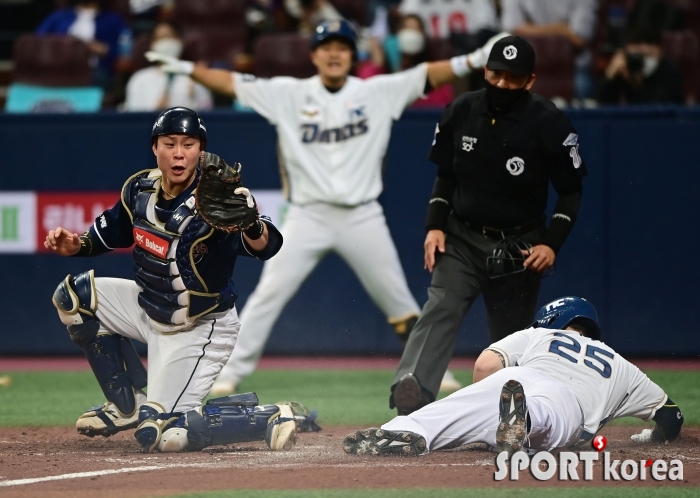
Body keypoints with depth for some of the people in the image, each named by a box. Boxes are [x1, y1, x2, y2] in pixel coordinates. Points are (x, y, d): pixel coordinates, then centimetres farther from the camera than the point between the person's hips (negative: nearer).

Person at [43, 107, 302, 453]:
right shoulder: (140, 189, -7)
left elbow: (265, 246, -43)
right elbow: (110, 233, 12)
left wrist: (251, 225, -66)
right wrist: (76, 245, -8)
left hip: (198, 330, -8)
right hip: (151, 307, 8)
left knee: (161, 435, -14)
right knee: (73, 295, 7)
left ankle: (270, 419, 0)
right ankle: (128, 404, 13)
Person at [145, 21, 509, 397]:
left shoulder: (378, 92, 1)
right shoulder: (289, 94, 1)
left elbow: (428, 76, -6)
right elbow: (231, 83, -2)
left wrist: (474, 61, -19)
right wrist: (185, 68, -11)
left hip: (362, 218, 0)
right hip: (308, 217, 0)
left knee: (397, 299, 6)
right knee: (269, 294, -7)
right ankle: (231, 373, -2)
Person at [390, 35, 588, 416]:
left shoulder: (549, 123, -10)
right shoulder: (461, 111, 0)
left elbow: (571, 191, -2)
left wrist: (552, 243, -13)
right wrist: (435, 225, -1)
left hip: (518, 250, -1)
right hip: (462, 239, 1)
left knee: (511, 338, 6)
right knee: (440, 309, -21)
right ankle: (410, 395, -39)